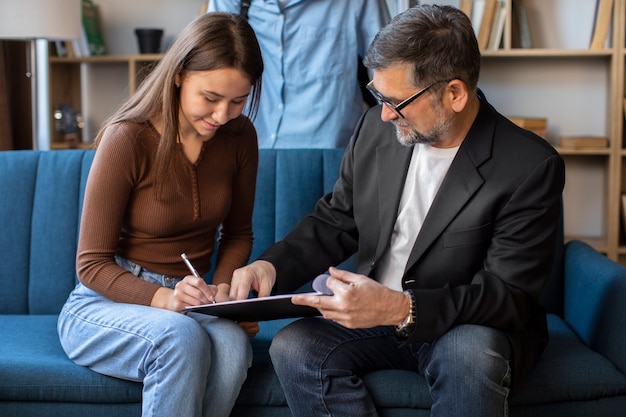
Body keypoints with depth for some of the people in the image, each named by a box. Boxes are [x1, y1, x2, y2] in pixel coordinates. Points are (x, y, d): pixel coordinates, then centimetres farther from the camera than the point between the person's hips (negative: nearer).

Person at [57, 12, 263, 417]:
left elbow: (238, 233, 13)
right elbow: (92, 265, -12)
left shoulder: (239, 136, -2)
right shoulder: (127, 139, -16)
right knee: (182, 337, -38)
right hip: (106, 304, -4)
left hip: (188, 303, 4)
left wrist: (223, 286, -8)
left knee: (232, 344, -33)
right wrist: (163, 298, -29)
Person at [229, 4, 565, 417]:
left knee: (472, 354, -38)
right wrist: (272, 265, -10)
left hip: (470, 326, -4)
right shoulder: (377, 128, -1)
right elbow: (334, 222, 10)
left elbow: (510, 294, -19)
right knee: (292, 347, -22)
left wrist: (402, 309, -33)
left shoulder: (531, 167, -17)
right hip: (375, 317, 5)